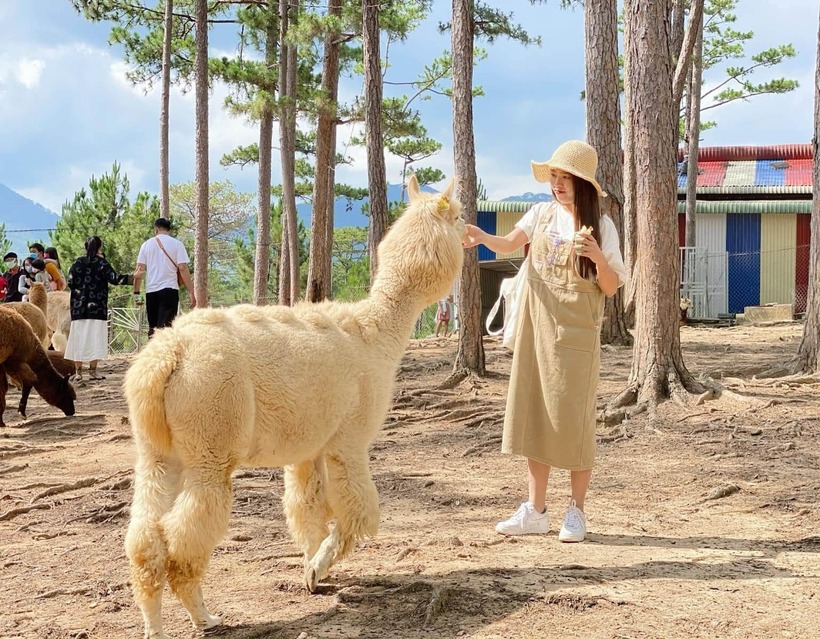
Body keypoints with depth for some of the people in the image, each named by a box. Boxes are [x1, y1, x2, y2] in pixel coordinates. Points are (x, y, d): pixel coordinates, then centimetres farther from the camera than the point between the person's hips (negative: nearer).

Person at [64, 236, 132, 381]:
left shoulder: (77, 263, 6)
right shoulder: (101, 263, -4)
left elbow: (70, 283, 4)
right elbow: (115, 278, -12)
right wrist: (134, 278, -10)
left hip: (79, 307, 3)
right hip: (97, 307, -3)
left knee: (79, 337, 6)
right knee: (95, 337, 0)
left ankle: (78, 371, 5)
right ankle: (92, 370, -2)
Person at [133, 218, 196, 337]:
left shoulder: (147, 244, 9)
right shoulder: (176, 244, 1)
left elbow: (140, 270, 4)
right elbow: (183, 268, -7)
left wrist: (136, 292, 9)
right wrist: (191, 292, -4)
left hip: (151, 291, 3)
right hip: (169, 289, -3)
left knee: (153, 327, 13)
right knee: (166, 327, -9)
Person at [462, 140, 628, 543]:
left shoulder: (601, 226, -1)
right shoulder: (542, 214, 7)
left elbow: (611, 288, -4)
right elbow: (508, 244, -10)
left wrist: (598, 257, -22)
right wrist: (482, 237, -29)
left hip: (576, 334, -4)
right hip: (536, 328, 4)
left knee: (572, 419, -1)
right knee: (533, 415, 5)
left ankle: (576, 512, 11)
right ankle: (535, 511, 14)